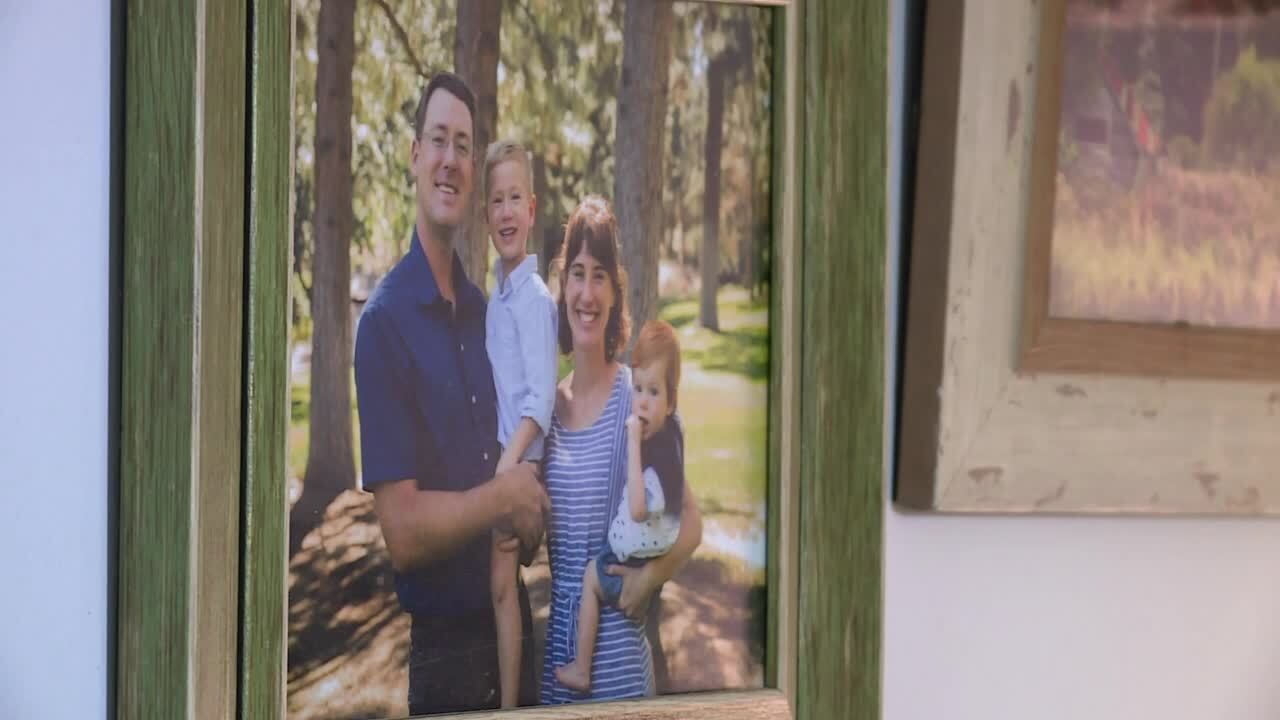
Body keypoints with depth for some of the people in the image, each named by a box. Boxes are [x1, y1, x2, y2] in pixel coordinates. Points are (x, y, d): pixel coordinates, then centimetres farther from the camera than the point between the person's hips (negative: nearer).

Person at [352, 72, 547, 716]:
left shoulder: (484, 312, 8)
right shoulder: (384, 320, -14)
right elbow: (403, 532, -20)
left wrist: (531, 519, -4)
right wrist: (504, 498, -13)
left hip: (514, 628, 6)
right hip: (439, 646, -6)